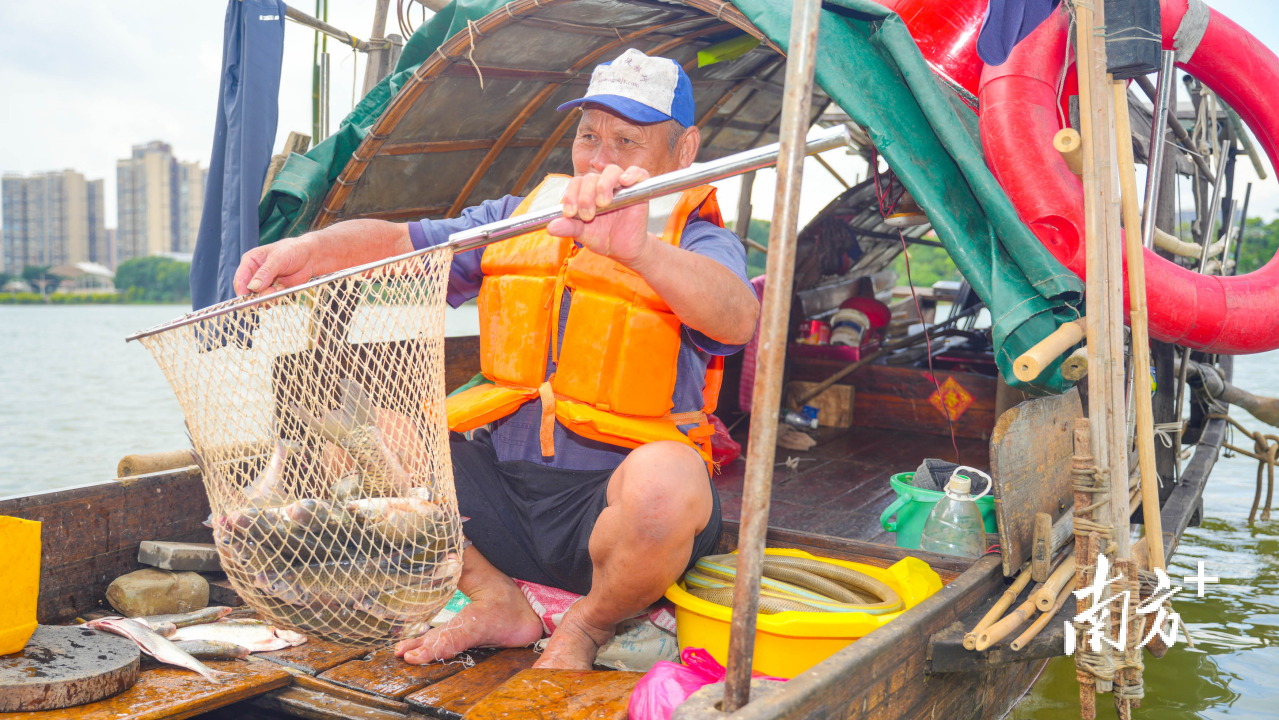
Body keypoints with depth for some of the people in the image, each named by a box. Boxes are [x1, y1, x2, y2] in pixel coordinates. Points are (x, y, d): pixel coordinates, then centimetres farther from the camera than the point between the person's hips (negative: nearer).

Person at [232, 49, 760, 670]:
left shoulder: (697, 242, -3)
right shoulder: (519, 217, 13)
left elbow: (737, 319, -26)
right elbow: (400, 245, 5)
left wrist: (638, 250, -44)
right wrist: (308, 252, -16)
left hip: (606, 509, -4)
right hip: (497, 488, 5)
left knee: (666, 480, -38)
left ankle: (586, 627, -4)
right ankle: (495, 601, 4)